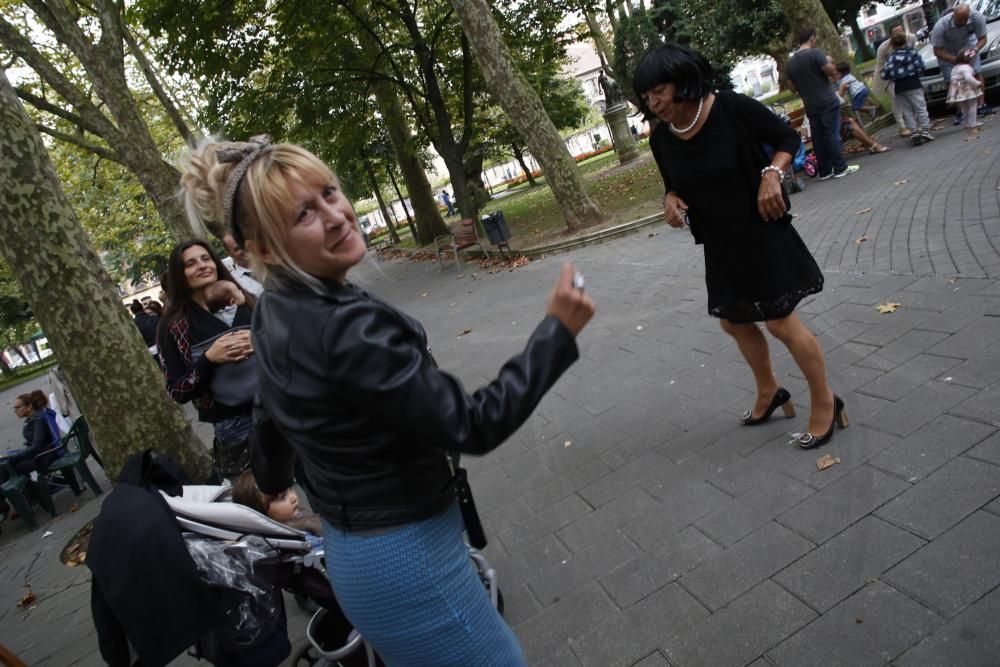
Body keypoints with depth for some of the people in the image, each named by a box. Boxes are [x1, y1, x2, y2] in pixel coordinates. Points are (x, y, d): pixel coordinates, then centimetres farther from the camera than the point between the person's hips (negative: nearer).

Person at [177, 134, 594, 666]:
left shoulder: (275, 313, -1)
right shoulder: (344, 328, -31)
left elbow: (269, 418, 14)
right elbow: (471, 426, -27)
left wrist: (271, 488, 32)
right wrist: (557, 332, -20)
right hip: (404, 560, -9)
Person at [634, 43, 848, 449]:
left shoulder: (731, 108, -18)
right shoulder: (661, 138, -4)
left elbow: (787, 138, -5)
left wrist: (771, 174, -22)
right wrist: (671, 199, -10)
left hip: (761, 233, -6)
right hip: (720, 244, 6)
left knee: (781, 322, -1)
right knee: (734, 322, 17)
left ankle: (825, 401, 21)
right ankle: (768, 392, 41)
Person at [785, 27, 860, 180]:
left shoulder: (790, 62, 9)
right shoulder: (815, 53, -10)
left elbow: (792, 87, 16)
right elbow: (832, 71, -14)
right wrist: (828, 61, 5)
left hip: (810, 106, 6)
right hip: (827, 102, -6)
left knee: (818, 137, 7)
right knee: (832, 134, -2)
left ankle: (825, 171, 11)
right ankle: (840, 168, 1)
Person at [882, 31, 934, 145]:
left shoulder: (890, 57, 2)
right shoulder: (913, 52, 3)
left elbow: (885, 74, -5)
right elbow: (921, 68, -4)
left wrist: (881, 73, 15)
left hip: (899, 88, 1)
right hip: (913, 84, -1)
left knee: (907, 112, 5)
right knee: (920, 108, 3)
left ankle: (915, 134, 1)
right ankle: (925, 131, -3)